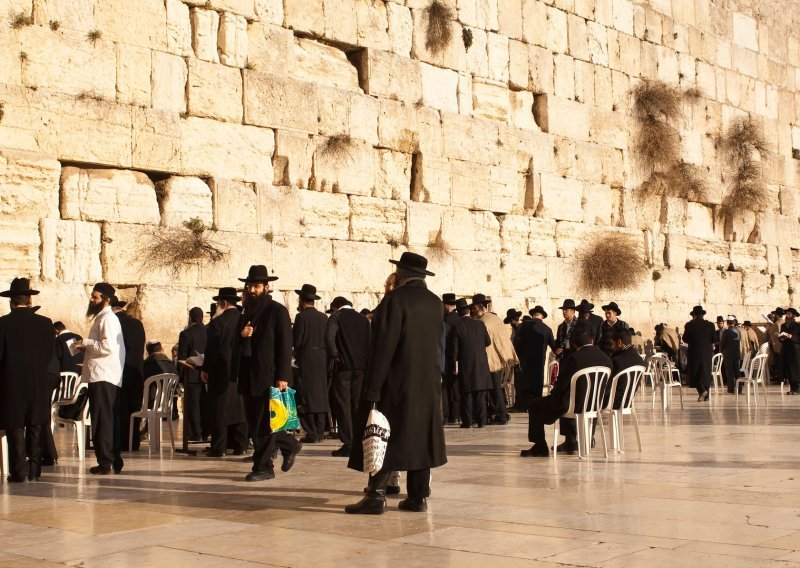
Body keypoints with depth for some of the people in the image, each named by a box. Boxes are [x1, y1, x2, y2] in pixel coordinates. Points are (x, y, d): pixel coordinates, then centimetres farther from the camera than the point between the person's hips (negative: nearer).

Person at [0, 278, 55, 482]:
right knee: (35, 428, 10)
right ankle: (34, 470, 11)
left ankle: (19, 471, 0)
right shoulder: (45, 323, -1)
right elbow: (51, 353, 3)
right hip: (39, 383, 3)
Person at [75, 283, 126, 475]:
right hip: (100, 376, 10)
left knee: (103, 421, -8)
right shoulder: (101, 317, 21)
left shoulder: (108, 318, -11)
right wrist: (87, 347, 13)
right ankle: (114, 461, 17)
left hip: (103, 378, -10)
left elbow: (108, 346, -22)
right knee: (109, 421, 12)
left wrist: (86, 342, -12)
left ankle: (106, 462, -6)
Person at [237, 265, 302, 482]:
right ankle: (290, 445, 28)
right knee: (254, 422, 11)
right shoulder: (247, 313, 18)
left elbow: (285, 346, -11)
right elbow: (237, 346, 22)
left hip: (269, 376, -8)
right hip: (249, 378, 8)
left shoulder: (277, 311, -5)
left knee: (263, 424, -5)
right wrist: (242, 335, -2)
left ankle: (263, 467, 3)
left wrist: (282, 377, -18)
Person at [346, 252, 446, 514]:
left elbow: (382, 347, -16)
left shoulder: (395, 299, -12)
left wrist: (372, 390, -15)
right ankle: (418, 496, 9)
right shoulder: (435, 302, 7)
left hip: (397, 384, -6)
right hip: (428, 384, 6)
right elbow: (437, 343, 13)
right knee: (420, 439, 8)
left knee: (386, 440, -2)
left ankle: (376, 496, -3)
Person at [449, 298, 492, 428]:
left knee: (467, 394, 3)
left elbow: (453, 349, -7)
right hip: (481, 364, 2)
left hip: (465, 365, -2)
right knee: (481, 393, 6)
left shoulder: (456, 328, -8)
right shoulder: (480, 324, -1)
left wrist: (454, 366, 1)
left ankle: (467, 421, 1)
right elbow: (488, 342, 9)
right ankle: (481, 420, 5)